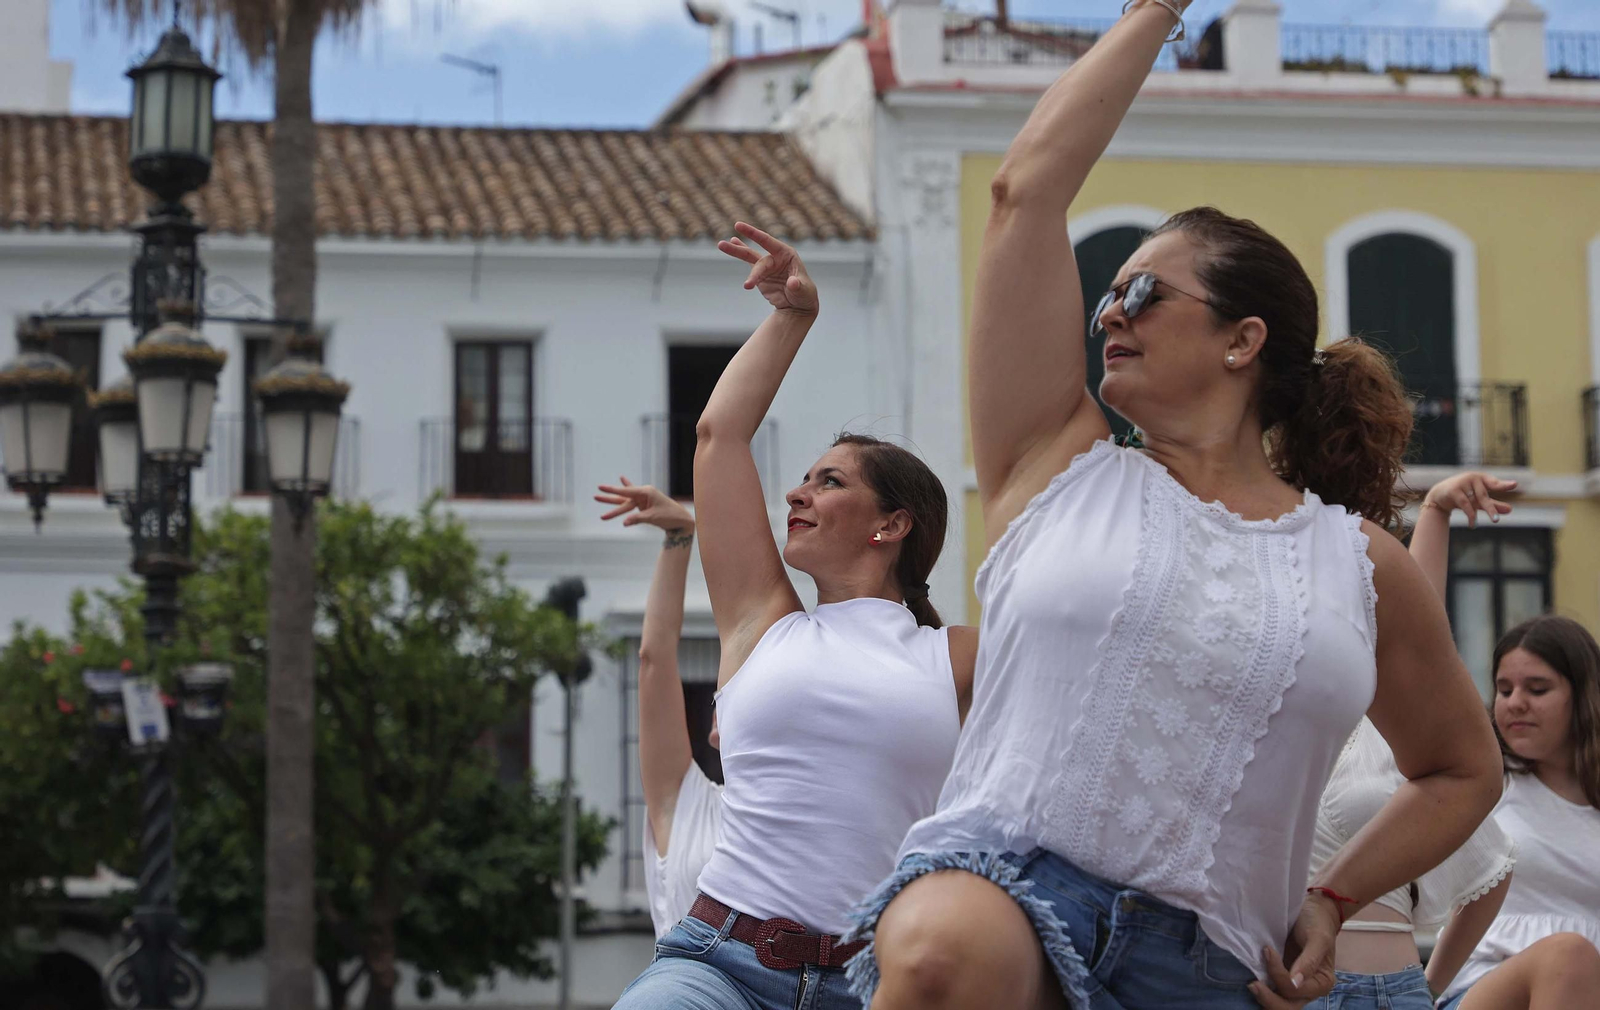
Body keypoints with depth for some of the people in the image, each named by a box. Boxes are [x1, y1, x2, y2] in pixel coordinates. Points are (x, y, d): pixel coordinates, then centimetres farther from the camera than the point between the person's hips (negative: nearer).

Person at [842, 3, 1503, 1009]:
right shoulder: (1061, 467, 12)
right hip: (1003, 884, -3)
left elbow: (1464, 769, 30)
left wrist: (1330, 901, 15)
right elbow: (1028, 188, 9)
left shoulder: (1362, 565, 14)